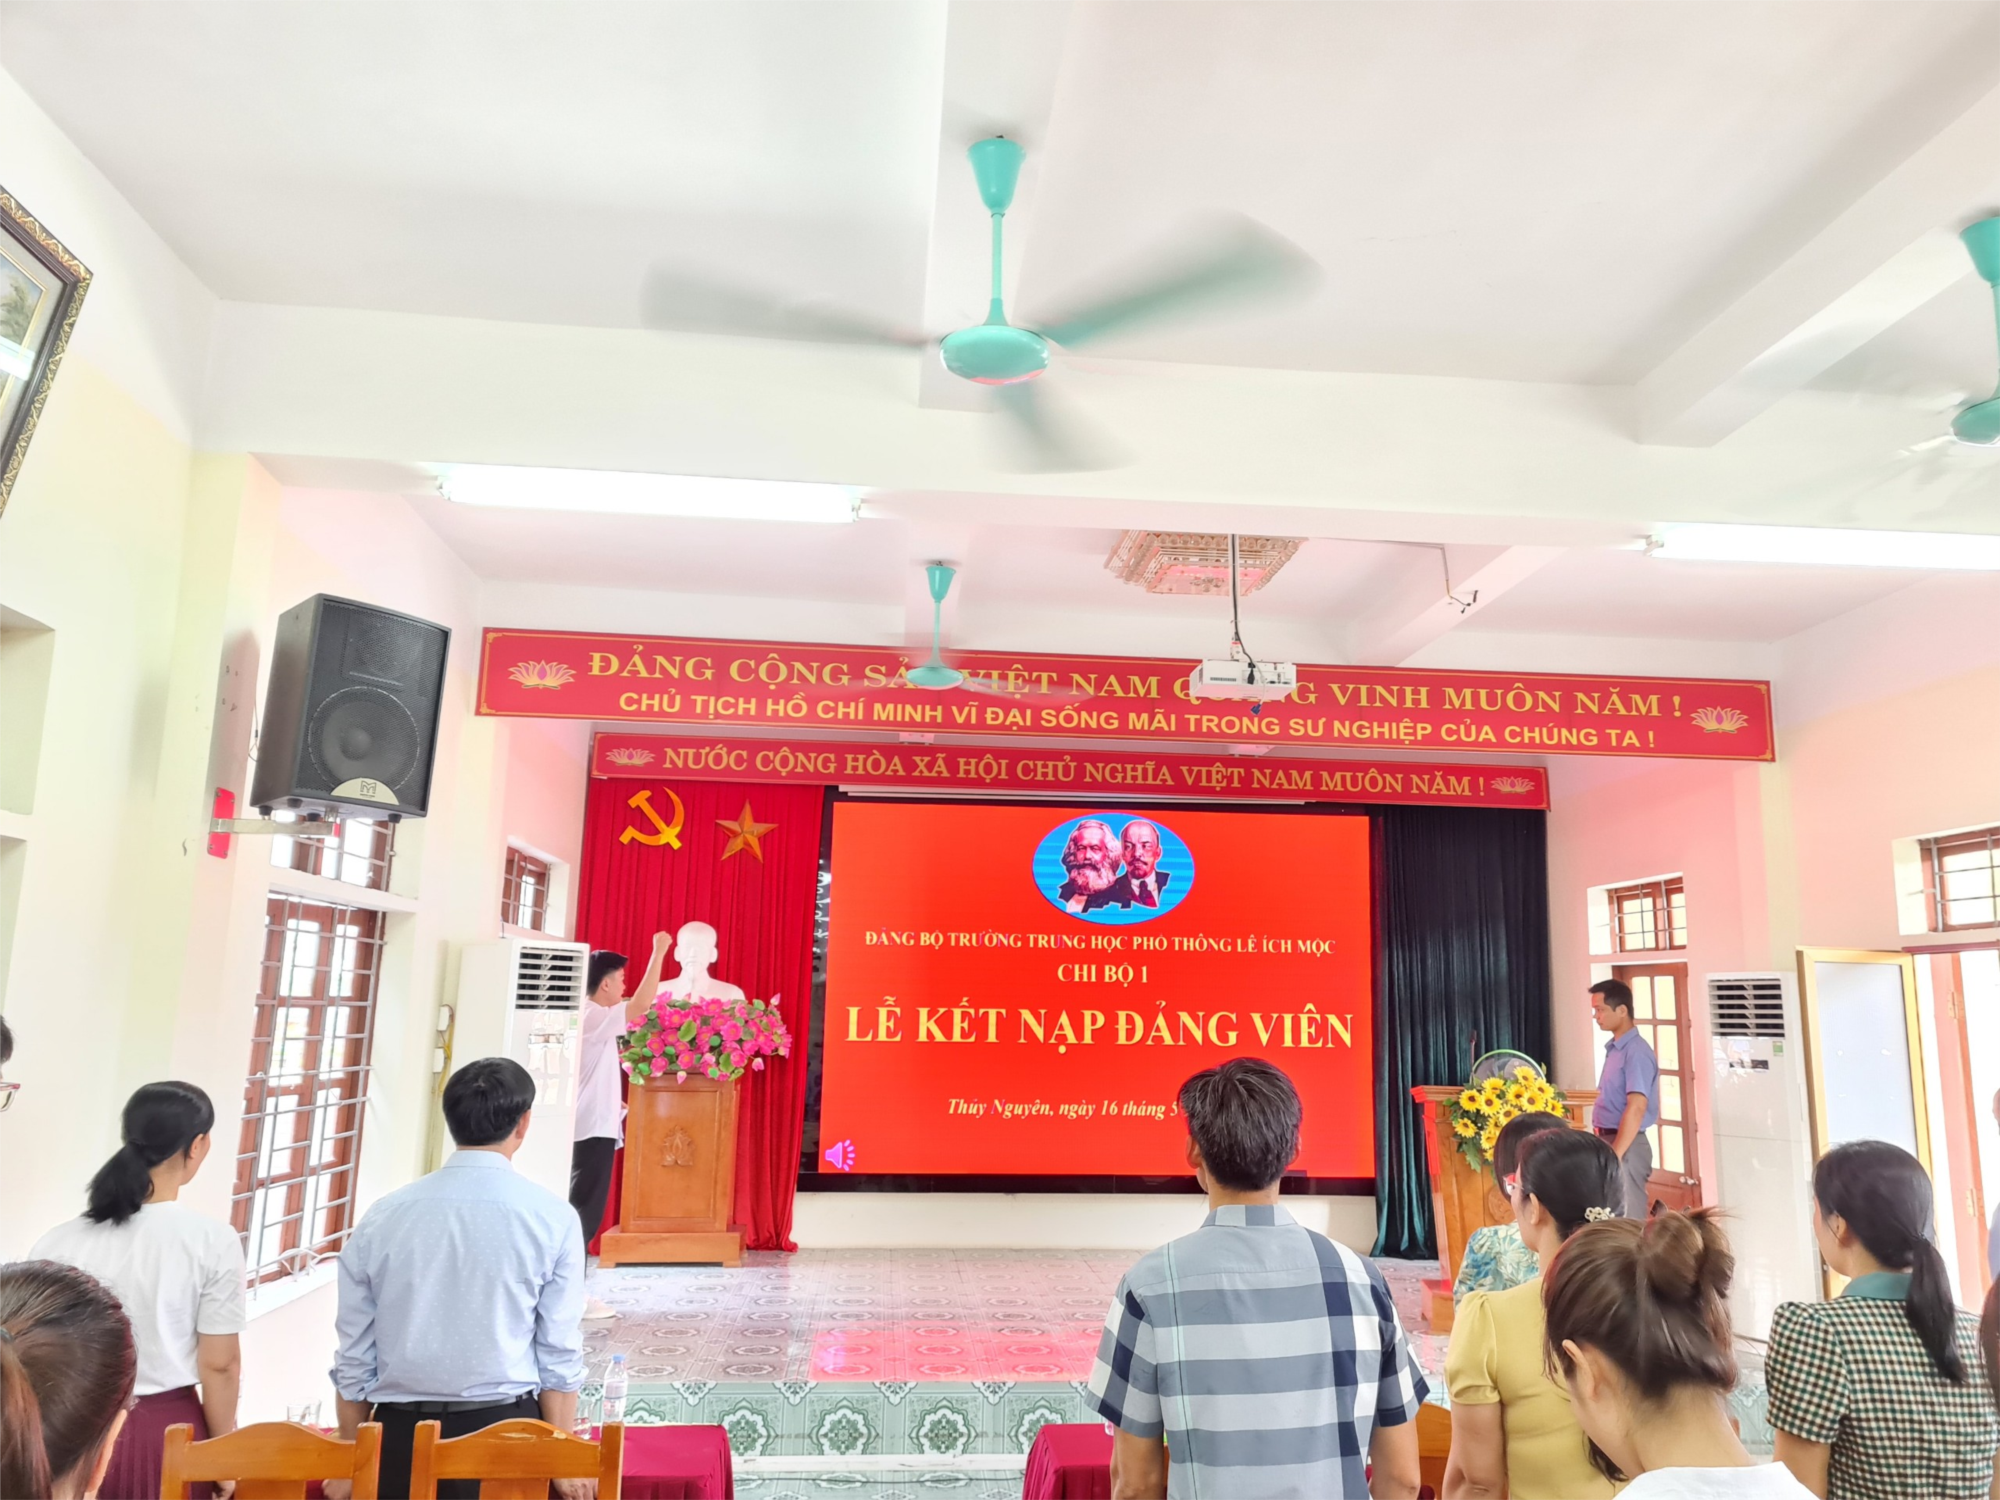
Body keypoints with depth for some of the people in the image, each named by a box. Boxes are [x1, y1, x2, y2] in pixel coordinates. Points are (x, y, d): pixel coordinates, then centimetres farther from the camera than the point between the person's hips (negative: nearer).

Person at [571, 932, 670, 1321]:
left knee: (585, 1212, 12)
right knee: (585, 1213, -7)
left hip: (594, 1126, 10)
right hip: (594, 1129, -10)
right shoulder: (595, 1017, -15)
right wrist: (659, 953, -24)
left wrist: (612, 1101, 20)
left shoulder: (593, 1019, 15)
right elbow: (641, 1005, -29)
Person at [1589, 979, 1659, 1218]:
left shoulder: (1636, 1052, -17)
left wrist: (1615, 1155, -24)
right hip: (1611, 1141, 9)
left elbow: (1636, 1108, -24)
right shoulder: (1614, 1049, 12)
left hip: (1626, 1147, -9)